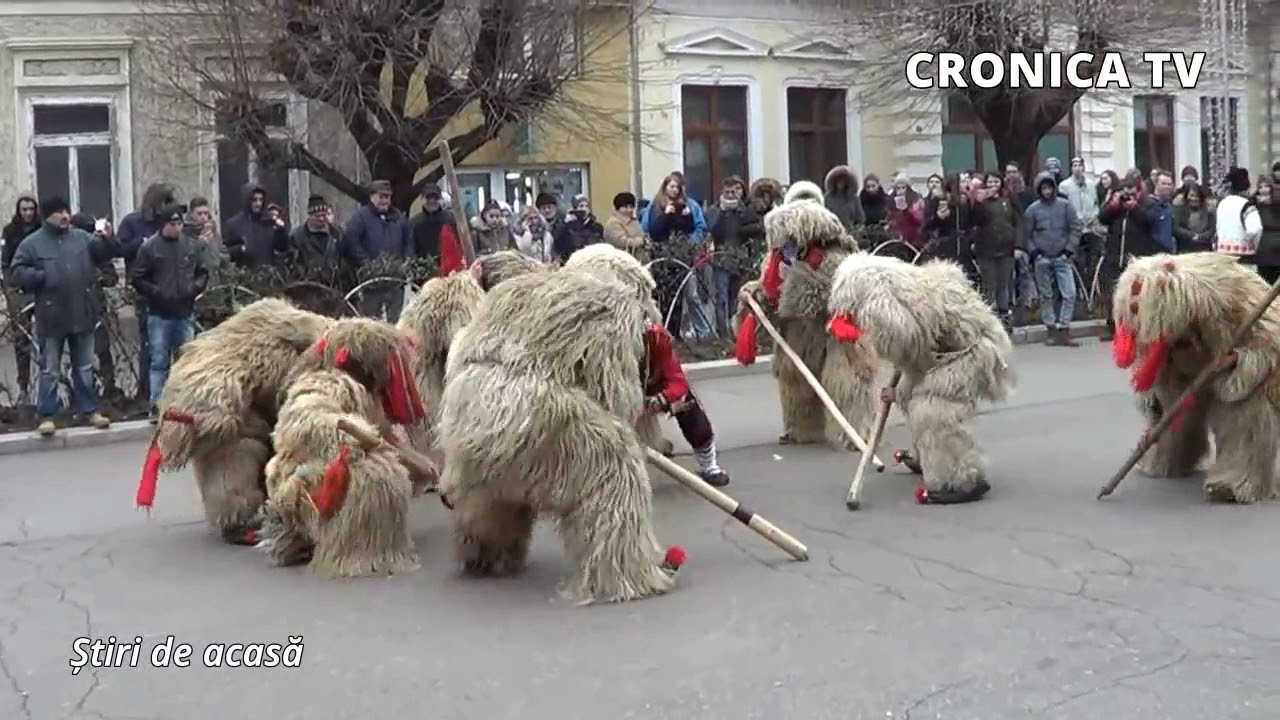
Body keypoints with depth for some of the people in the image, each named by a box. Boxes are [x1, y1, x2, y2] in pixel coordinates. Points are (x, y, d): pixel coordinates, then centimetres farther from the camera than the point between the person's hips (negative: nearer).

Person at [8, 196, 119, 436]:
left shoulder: (82, 237, 6)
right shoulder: (32, 243, -2)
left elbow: (105, 254, 6)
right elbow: (17, 272, -2)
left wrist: (106, 239, -13)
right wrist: (42, 276, -15)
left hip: (82, 315, 3)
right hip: (52, 318, -3)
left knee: (85, 368, 12)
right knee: (50, 370, 4)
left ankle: (90, 410, 21)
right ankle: (47, 416, 11)